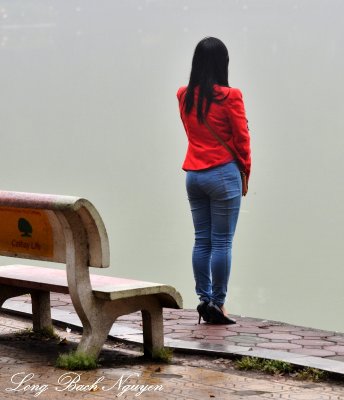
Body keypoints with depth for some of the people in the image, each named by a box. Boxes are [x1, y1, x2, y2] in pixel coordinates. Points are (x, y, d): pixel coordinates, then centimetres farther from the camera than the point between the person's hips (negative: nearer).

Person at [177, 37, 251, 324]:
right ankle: (218, 304, 2)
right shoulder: (229, 97, -12)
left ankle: (204, 299, 13)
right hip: (224, 174, -5)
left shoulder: (184, 96, 3)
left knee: (202, 240, 11)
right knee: (222, 242, -1)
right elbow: (242, 139, -5)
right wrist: (245, 174, 7)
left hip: (193, 174, 5)